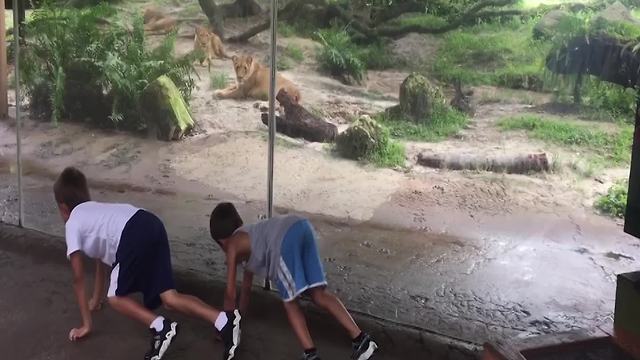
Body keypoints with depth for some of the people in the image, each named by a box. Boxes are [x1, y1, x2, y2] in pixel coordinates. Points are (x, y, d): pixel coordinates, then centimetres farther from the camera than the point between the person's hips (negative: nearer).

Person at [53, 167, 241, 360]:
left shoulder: (72, 224, 19)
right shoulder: (95, 212, 39)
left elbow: (79, 278, 17)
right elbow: (102, 256, 48)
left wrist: (86, 324, 21)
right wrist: (96, 299, 59)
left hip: (134, 237, -7)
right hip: (152, 226, 8)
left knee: (116, 298, 10)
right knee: (169, 297, 3)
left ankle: (160, 327, -10)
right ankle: (225, 320, -14)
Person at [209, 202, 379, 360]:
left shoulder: (233, 245, 20)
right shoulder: (247, 237, 41)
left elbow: (230, 292, 20)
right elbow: (246, 285, 50)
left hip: (284, 239, -7)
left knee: (290, 302, 7)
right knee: (319, 294, 11)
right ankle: (361, 339, 6)